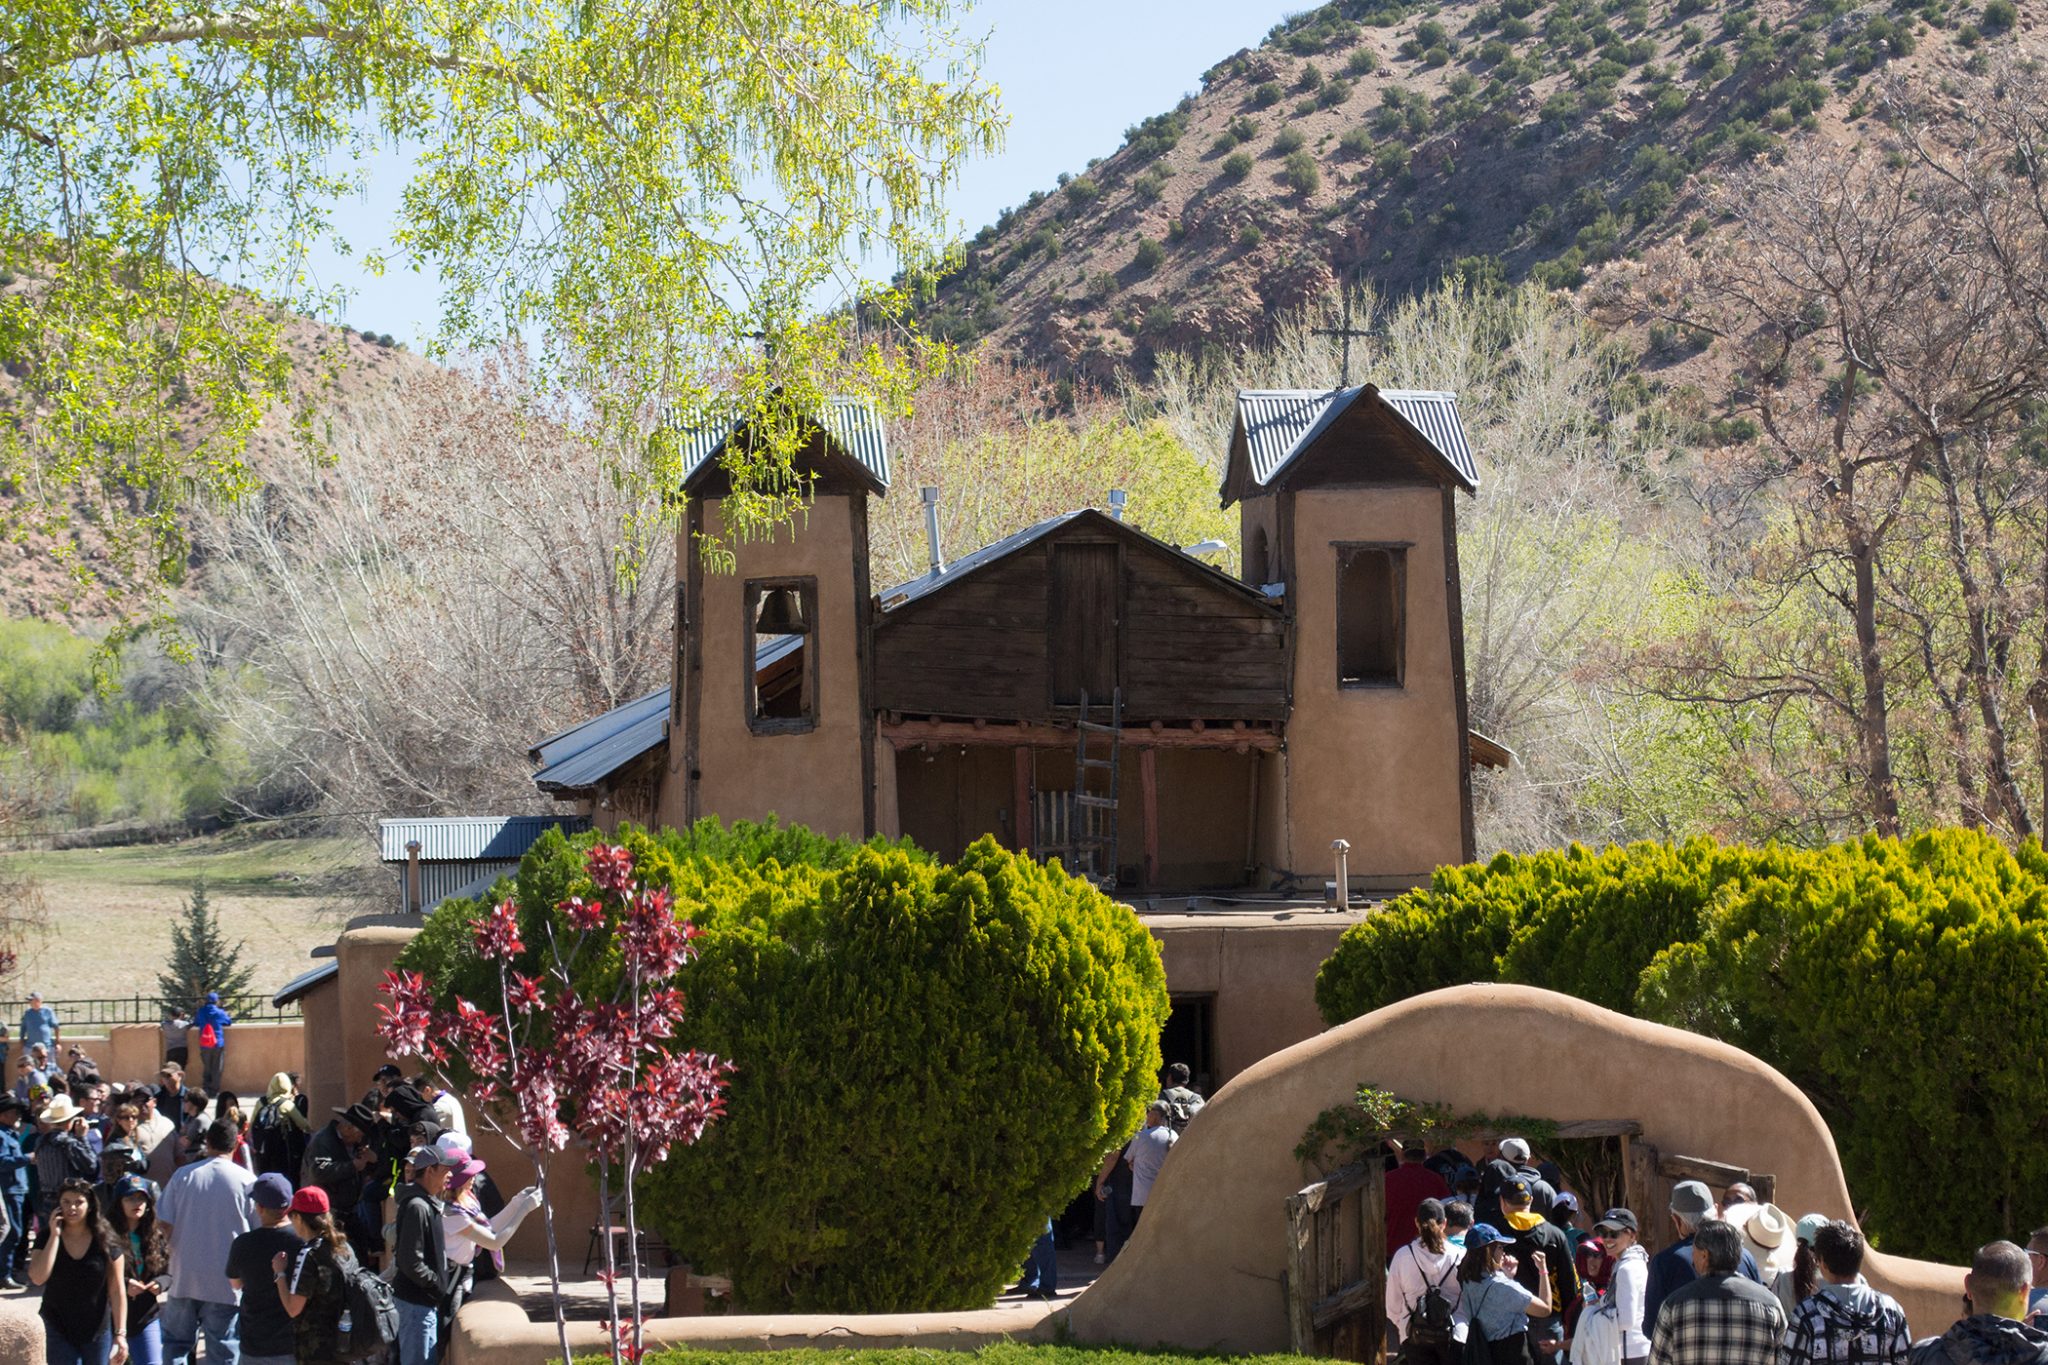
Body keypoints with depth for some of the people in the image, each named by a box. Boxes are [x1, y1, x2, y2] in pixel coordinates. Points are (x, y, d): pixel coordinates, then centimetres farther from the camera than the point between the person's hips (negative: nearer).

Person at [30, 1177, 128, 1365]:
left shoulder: (105, 1241, -5)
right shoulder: (47, 1238, -2)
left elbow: (117, 1291, -3)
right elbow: (37, 1277, -19)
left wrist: (120, 1334, -8)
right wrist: (54, 1235, -17)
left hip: (98, 1330, 0)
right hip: (58, 1330, 0)